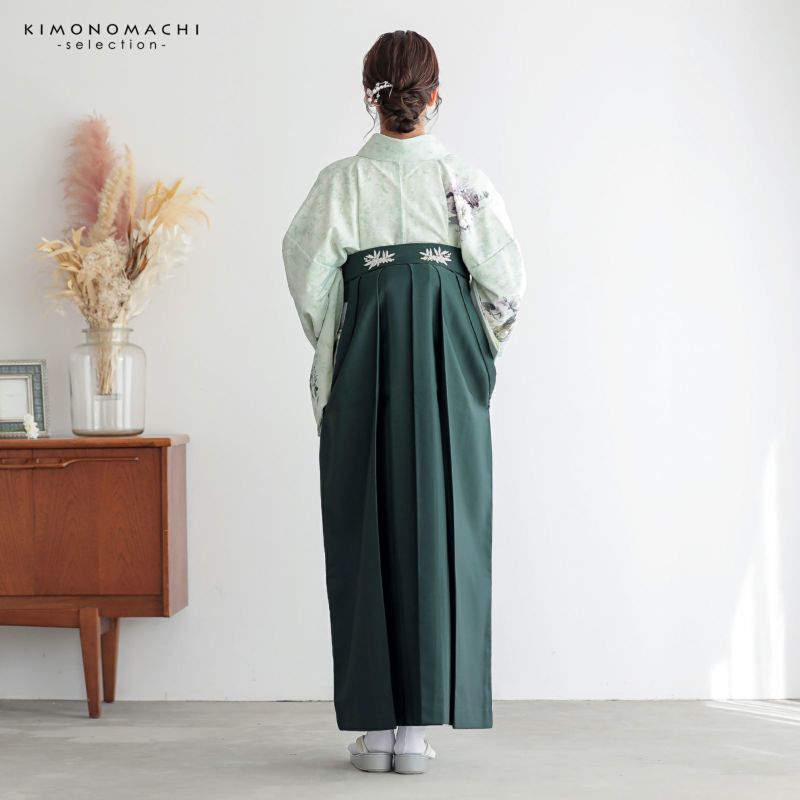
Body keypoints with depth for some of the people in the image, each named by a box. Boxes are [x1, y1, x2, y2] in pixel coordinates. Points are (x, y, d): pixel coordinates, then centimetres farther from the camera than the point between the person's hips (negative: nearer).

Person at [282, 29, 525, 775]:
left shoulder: (341, 180, -2)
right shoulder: (463, 177, 0)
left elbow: (309, 279, -4)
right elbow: (503, 280, -2)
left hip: (363, 367, 0)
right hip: (447, 368, 0)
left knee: (366, 532, 5)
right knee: (438, 530, 4)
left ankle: (375, 723, 8)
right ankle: (418, 722, 4)